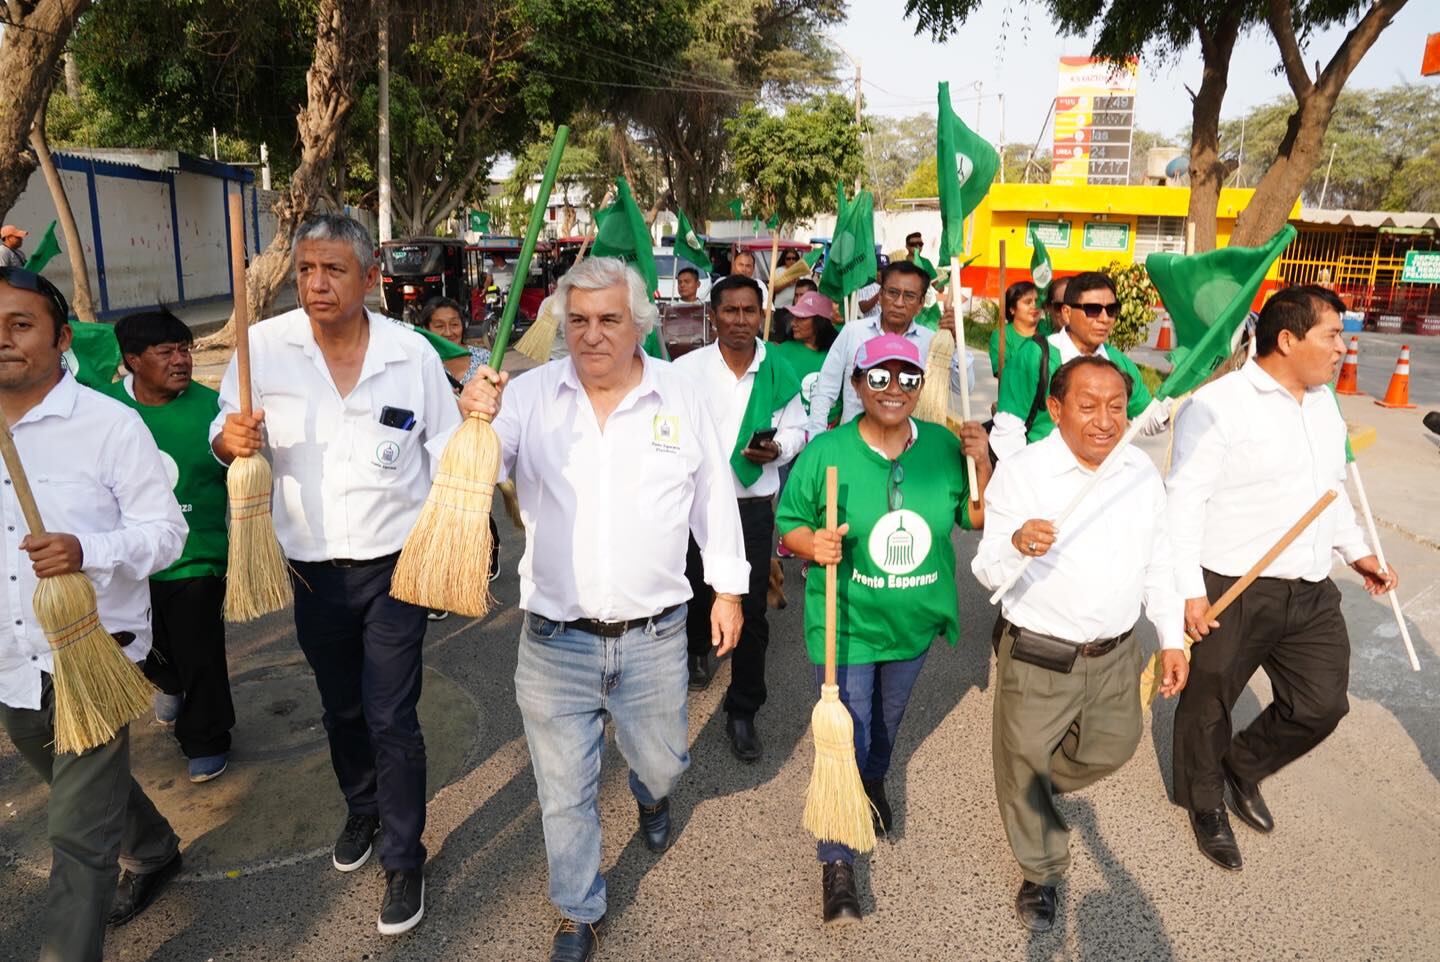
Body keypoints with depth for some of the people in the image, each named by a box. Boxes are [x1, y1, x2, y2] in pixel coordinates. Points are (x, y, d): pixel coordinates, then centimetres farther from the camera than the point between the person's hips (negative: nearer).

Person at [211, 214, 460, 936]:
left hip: (396, 563, -2)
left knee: (391, 719, 0)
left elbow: (448, 454, 0)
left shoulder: (413, 354, -9)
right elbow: (227, 436, 3)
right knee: (341, 708, 21)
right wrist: (230, 439, -22)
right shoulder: (264, 346, -8)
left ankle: (404, 860, 20)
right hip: (313, 570, 3)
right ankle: (361, 810, 47)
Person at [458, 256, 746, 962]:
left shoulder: (680, 395, -3)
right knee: (564, 792, 13)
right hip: (554, 640, 0)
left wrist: (728, 587, 10)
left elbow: (714, 496, 6)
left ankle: (651, 797, 60)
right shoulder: (530, 394, -7)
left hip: (654, 638, 1)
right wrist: (473, 420, -37)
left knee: (662, 762, 21)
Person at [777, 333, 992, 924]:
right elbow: (788, 525, -7)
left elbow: (977, 518, 2)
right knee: (846, 740, 1)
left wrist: (982, 462, -13)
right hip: (845, 624, -4)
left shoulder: (944, 447, -6)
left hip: (915, 620, 4)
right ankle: (836, 864, 19)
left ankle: (874, 781, 59)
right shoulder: (826, 452, -15)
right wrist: (813, 544, -28)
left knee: (888, 720, 27)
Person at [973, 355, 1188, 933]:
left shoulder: (1142, 471, -1)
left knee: (1111, 750, 24)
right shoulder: (1019, 472, -17)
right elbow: (987, 572, -16)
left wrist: (1171, 638, 10)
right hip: (1036, 658, -4)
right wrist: (1016, 544, -38)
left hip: (1116, 655, 5)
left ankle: (1041, 789, 54)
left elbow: (1158, 562, 11)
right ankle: (1042, 870, 38)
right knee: (1023, 768, 11)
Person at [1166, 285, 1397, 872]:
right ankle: (1205, 802, 35)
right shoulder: (1218, 402, -15)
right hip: (1231, 592, -7)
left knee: (1322, 704, 12)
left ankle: (1243, 767, 39)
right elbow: (1185, 499, -17)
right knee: (1209, 703, 10)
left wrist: (1356, 550, 22)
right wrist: (1189, 588, -20)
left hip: (1312, 592, 7)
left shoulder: (1323, 400, 11)